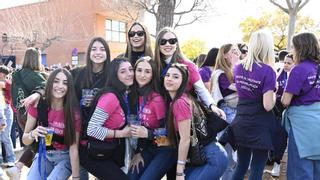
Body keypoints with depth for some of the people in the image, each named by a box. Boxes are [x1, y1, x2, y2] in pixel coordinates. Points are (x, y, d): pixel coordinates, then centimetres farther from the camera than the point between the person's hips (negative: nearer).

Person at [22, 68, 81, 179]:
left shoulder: (73, 111, -17)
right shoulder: (37, 106, -10)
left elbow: (73, 147, -17)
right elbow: (25, 140, -5)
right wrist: (33, 134, -28)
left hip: (65, 157, -2)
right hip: (43, 155, 2)